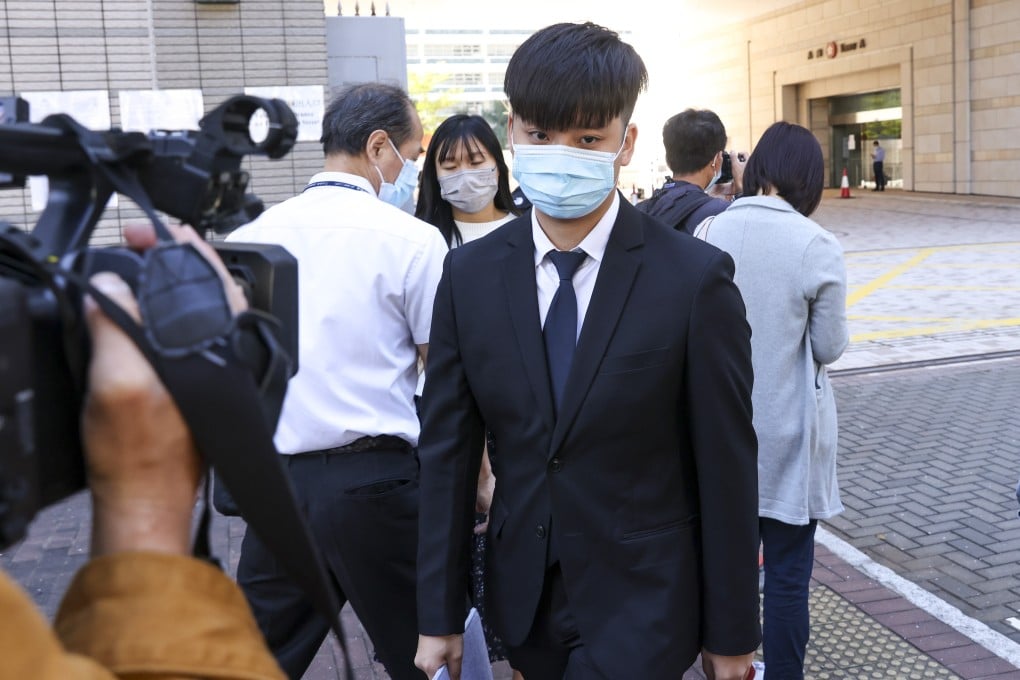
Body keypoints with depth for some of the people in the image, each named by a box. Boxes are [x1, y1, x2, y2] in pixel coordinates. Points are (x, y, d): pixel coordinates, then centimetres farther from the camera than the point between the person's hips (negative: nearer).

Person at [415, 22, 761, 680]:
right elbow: (448, 450, -1)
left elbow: (727, 467, -9)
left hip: (643, 605, -3)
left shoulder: (695, 277, -14)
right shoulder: (470, 274, -4)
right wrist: (439, 613, 2)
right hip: (523, 598, 4)